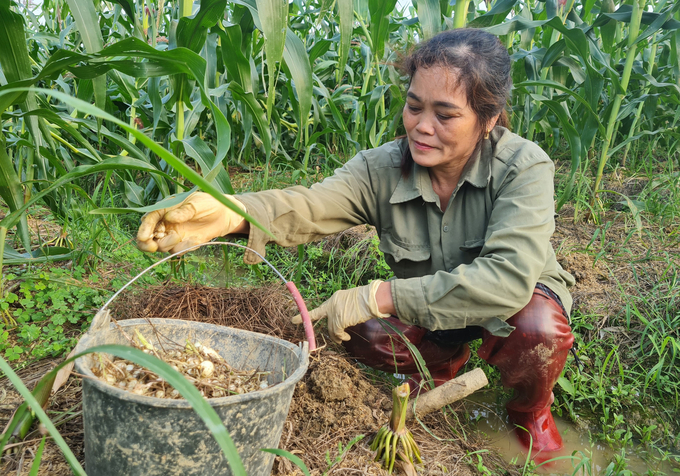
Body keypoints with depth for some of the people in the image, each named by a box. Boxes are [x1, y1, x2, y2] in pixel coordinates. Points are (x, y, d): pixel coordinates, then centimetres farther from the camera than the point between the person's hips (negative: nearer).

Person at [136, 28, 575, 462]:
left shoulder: (523, 167, -28)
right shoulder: (383, 169, -21)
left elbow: (508, 279, -39)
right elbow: (312, 206, -39)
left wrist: (378, 296, -40)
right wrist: (230, 214, -61)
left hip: (521, 298, -2)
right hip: (428, 309, 3)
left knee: (538, 329, -35)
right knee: (364, 334, -23)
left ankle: (531, 409, 3)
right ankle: (445, 361, 13)